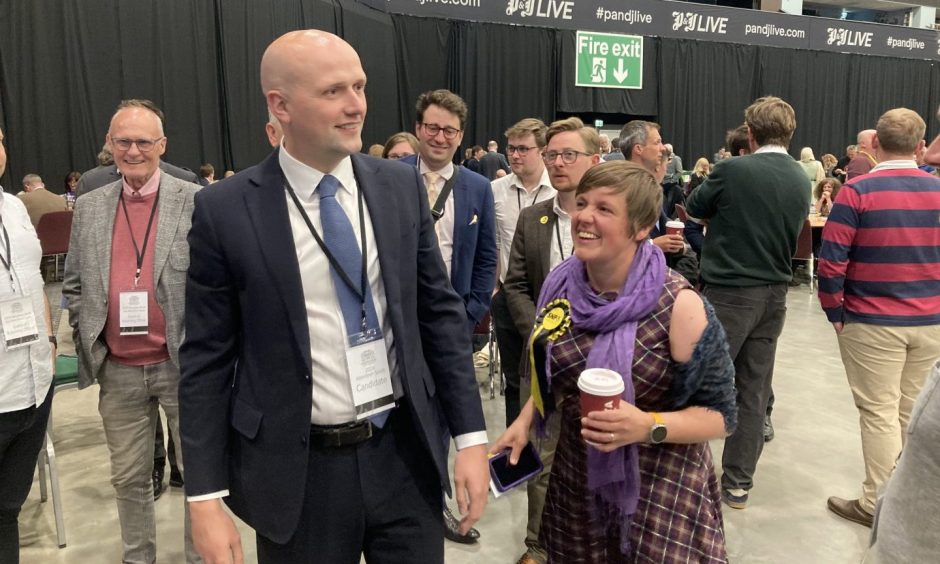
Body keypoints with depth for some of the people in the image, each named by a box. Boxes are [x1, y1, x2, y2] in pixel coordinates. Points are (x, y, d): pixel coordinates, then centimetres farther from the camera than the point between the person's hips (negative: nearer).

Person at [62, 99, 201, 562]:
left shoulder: (196, 203, -5)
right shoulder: (89, 208, 7)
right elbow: (73, 285, 13)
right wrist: (85, 339, 3)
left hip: (184, 365, -3)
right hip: (117, 371, 4)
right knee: (129, 477, 16)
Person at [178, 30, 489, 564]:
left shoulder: (402, 185, -2)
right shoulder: (225, 210, -9)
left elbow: (441, 312, 2)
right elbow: (206, 361, -5)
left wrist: (471, 436, 0)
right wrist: (206, 497, -6)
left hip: (405, 455, 2)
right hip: (298, 470, -2)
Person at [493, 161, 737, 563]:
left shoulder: (678, 306, -19)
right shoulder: (561, 287, -3)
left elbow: (720, 415, -14)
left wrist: (649, 426, -28)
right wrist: (525, 420, 2)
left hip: (660, 492, -5)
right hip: (575, 485, 5)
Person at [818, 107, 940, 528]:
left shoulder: (857, 191, -11)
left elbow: (831, 262, -15)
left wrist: (834, 312, -3)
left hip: (873, 322, -4)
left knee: (879, 413, 4)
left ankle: (877, 505, 12)